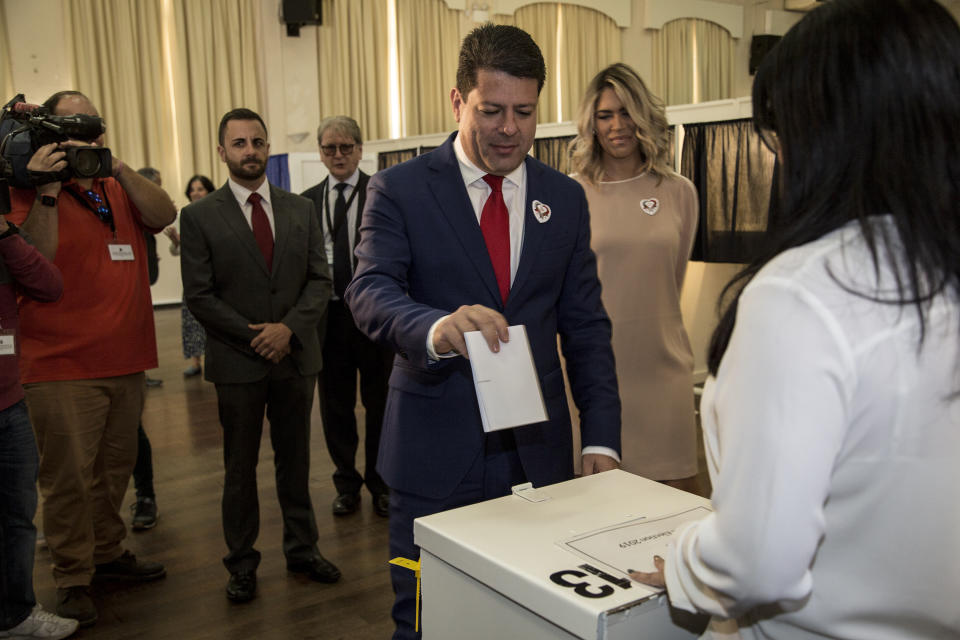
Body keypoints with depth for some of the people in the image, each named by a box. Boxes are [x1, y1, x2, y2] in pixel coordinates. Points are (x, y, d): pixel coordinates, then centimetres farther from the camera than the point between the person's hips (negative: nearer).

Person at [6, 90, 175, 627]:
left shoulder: (119, 188, 13)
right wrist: (47, 190, -23)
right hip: (64, 365, -5)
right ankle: (72, 577, 14)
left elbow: (164, 216, -6)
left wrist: (116, 166, -16)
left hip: (126, 361, 6)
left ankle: (108, 552, 33)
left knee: (115, 467, 17)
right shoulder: (31, 190, -3)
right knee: (70, 476, 0)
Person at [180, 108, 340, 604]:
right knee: (240, 466, 10)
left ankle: (302, 549, 28)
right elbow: (198, 295, -7)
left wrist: (289, 328, -13)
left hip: (296, 356, 3)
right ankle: (242, 563, 24)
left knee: (295, 459, 13)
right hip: (237, 360, -2)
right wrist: (254, 337, -12)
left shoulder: (300, 209, 6)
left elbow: (319, 279, 2)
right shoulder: (200, 216, -3)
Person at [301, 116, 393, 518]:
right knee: (335, 406, 12)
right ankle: (346, 483, 28)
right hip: (328, 315, 3)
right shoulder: (308, 201, 8)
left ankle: (381, 484, 26)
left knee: (379, 404, 10)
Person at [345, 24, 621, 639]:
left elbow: (586, 325, 7)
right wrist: (436, 328, -37)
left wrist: (601, 438, -2)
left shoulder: (565, 198, 7)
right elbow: (370, 292, -14)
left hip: (539, 450, 3)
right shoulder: (399, 189, -2)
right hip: (435, 451, -2)